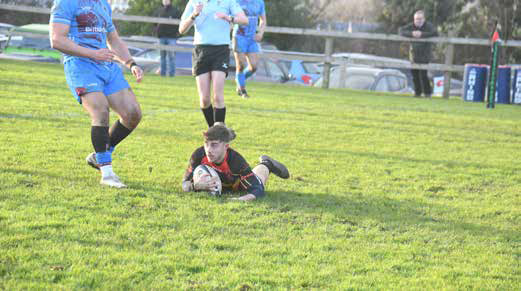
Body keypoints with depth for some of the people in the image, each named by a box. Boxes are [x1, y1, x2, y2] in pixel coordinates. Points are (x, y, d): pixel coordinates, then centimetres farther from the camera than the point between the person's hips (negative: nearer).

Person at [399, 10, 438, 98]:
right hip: (414, 55, 4)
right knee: (414, 74, 6)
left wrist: (422, 34, -30)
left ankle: (427, 92, 4)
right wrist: (411, 34, -26)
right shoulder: (411, 26, 1)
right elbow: (401, 31, -9)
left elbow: (435, 33, -25)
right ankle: (417, 92, 22)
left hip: (425, 55, -4)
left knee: (423, 74, -12)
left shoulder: (428, 26, -9)